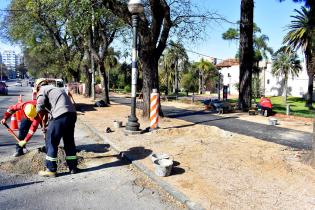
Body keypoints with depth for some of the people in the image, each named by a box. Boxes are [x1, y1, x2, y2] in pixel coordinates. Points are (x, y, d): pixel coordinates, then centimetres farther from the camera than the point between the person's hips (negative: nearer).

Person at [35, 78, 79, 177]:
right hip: (72, 114, 8)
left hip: (61, 115, -8)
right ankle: (73, 167, 25)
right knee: (69, 142, 18)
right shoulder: (56, 89, 33)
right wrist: (50, 125, 32)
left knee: (51, 142, 5)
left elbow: (39, 108, -6)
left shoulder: (43, 90, 10)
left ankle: (51, 170, 12)